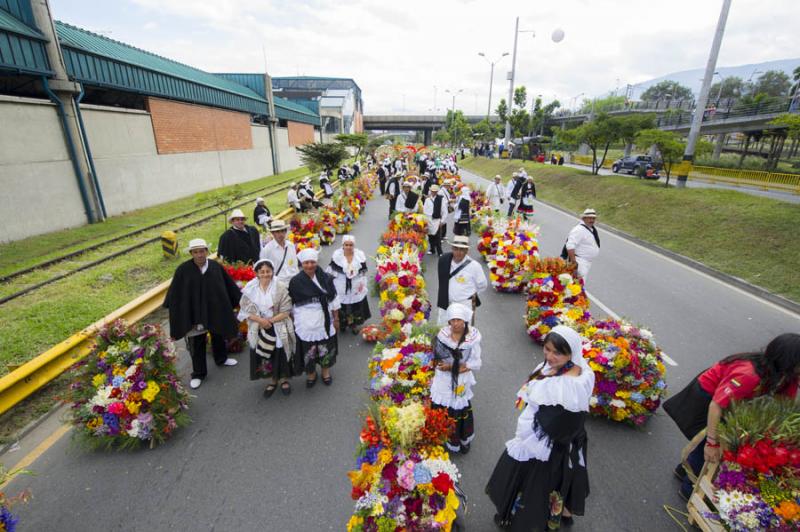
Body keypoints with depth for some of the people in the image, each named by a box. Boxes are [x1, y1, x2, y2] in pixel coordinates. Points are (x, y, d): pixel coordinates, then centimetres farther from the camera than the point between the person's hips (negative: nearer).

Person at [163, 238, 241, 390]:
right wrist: (172, 308, -1)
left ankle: (221, 359, 49)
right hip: (193, 313, -2)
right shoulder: (183, 270, -15)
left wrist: (241, 300, 5)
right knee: (196, 344, 10)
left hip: (216, 310, 2)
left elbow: (229, 285, 1)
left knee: (218, 336, 23)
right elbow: (175, 293, -5)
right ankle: (198, 373, 29)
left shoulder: (216, 266, -9)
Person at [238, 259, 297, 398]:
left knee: (281, 355, 11)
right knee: (265, 356, 13)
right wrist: (260, 320, -18)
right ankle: (272, 381, 36)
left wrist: (270, 320, -19)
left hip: (279, 329, -2)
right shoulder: (250, 289, -6)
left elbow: (286, 311, -12)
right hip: (259, 330, 2)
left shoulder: (280, 287, -12)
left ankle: (284, 379, 35)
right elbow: (246, 311, -4)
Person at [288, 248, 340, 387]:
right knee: (308, 350, 11)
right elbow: (291, 304, 0)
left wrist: (336, 319, 3)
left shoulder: (325, 278, -7)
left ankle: (326, 371, 40)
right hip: (305, 323, -1)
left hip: (324, 321, 1)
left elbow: (333, 299, 0)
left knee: (326, 348, 15)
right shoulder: (295, 281, -8)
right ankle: (311, 373, 37)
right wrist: (293, 321, 2)